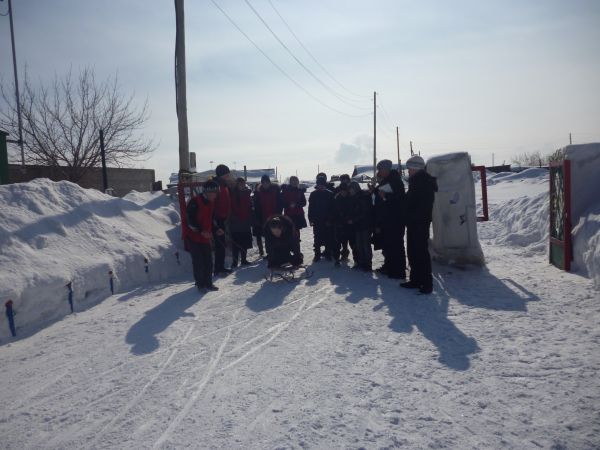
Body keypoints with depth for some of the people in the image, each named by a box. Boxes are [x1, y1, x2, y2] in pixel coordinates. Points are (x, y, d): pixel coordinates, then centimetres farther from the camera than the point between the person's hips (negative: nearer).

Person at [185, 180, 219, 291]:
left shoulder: (211, 202, 8)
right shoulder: (195, 201, -16)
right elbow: (190, 219, -19)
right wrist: (201, 231, -22)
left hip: (206, 237, 7)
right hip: (194, 237, -7)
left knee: (208, 261, 7)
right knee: (199, 262, -1)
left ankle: (208, 283, 18)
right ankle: (200, 284, 13)